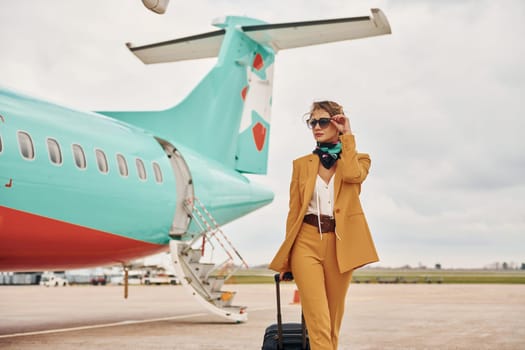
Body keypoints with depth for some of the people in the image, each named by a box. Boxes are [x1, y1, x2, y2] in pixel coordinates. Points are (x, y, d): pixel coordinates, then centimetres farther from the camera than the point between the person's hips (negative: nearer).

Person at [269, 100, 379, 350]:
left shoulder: (358, 160, 9)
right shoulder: (302, 164, 12)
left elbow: (352, 175, -16)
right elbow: (294, 210, 12)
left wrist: (347, 136, -3)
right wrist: (286, 258, 9)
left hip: (339, 244, 0)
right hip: (306, 242, 0)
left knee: (333, 322, 8)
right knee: (318, 324, -13)